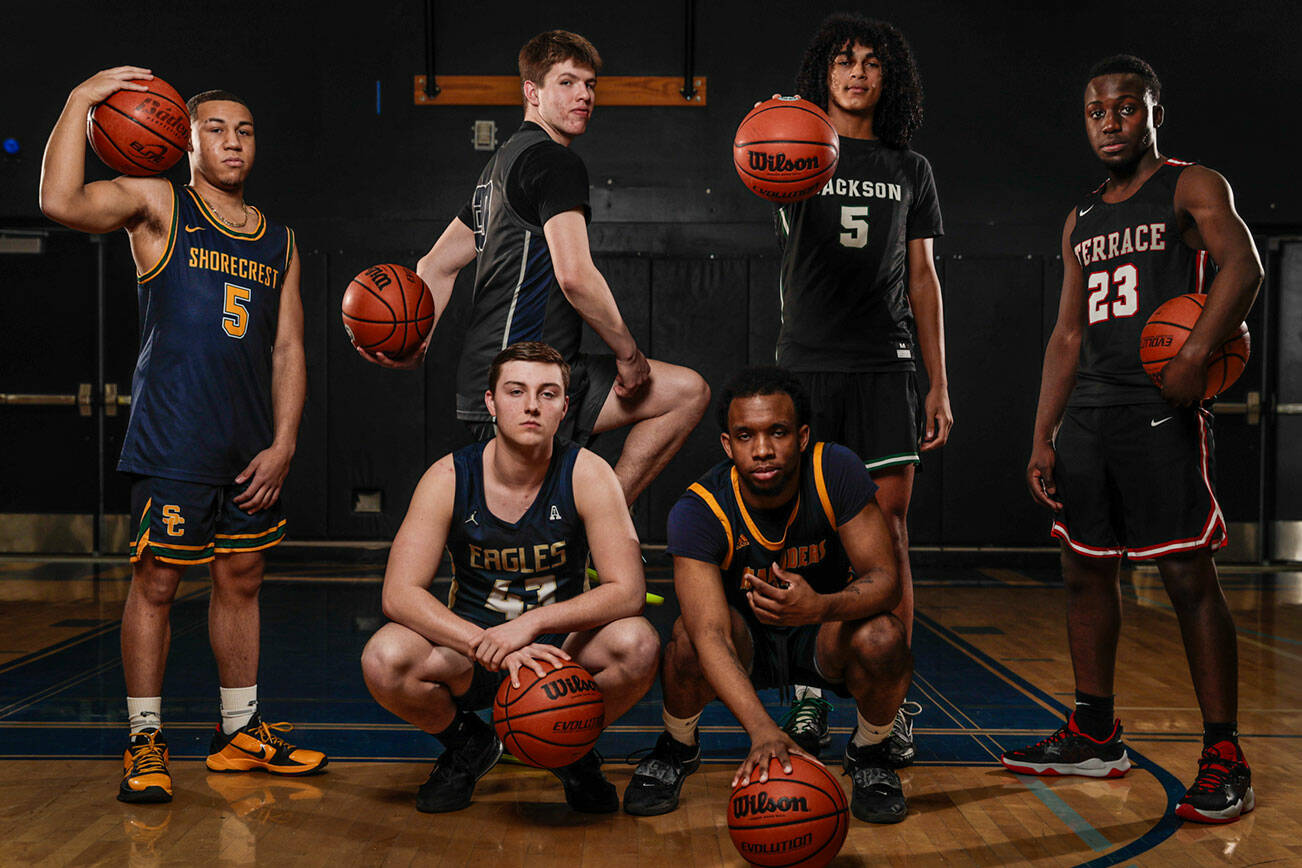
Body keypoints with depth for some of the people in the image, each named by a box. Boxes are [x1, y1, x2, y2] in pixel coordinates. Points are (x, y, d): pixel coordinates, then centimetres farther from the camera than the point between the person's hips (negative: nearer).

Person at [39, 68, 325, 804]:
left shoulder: (280, 240, 14)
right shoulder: (158, 206, 1)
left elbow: (288, 350, 12)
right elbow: (62, 202, -18)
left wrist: (283, 443, 3)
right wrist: (81, 101, -17)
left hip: (253, 444, 5)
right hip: (173, 439, -5)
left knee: (242, 580, 12)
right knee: (156, 581, -1)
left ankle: (241, 733, 24)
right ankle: (147, 741, 11)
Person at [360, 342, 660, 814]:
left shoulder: (588, 475, -14)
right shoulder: (449, 478, -13)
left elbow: (627, 590, -20)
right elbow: (400, 594, -18)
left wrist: (532, 623, -33)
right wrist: (486, 644, -33)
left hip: (561, 647, 0)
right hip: (469, 644, 1)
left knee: (637, 645, -31)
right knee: (384, 659, -29)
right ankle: (467, 745, 6)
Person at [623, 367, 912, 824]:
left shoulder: (835, 472, -23)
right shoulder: (698, 511, -28)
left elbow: (884, 579, -23)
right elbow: (711, 634, -38)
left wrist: (823, 606, -47)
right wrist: (762, 729, -56)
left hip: (824, 633, 1)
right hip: (747, 640, -1)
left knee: (882, 637, -32)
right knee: (688, 637, -33)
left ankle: (868, 754, 1)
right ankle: (677, 750, 0)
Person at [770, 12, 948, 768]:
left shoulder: (910, 169, 14)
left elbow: (923, 278, 13)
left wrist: (940, 385, 7)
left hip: (886, 367, 1)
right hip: (809, 363, -1)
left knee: (889, 534, -4)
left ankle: (890, 706, 1)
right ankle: (810, 694, 13)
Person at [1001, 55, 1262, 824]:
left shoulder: (1192, 187, 0)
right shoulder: (1081, 221, 20)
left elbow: (1244, 266, -17)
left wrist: (1196, 354, -32)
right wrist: (1044, 438, 12)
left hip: (1161, 410, -7)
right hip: (1089, 414, 7)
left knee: (1189, 576, -8)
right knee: (1087, 570, 10)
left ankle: (1225, 759, -1)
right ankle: (1095, 738, 23)